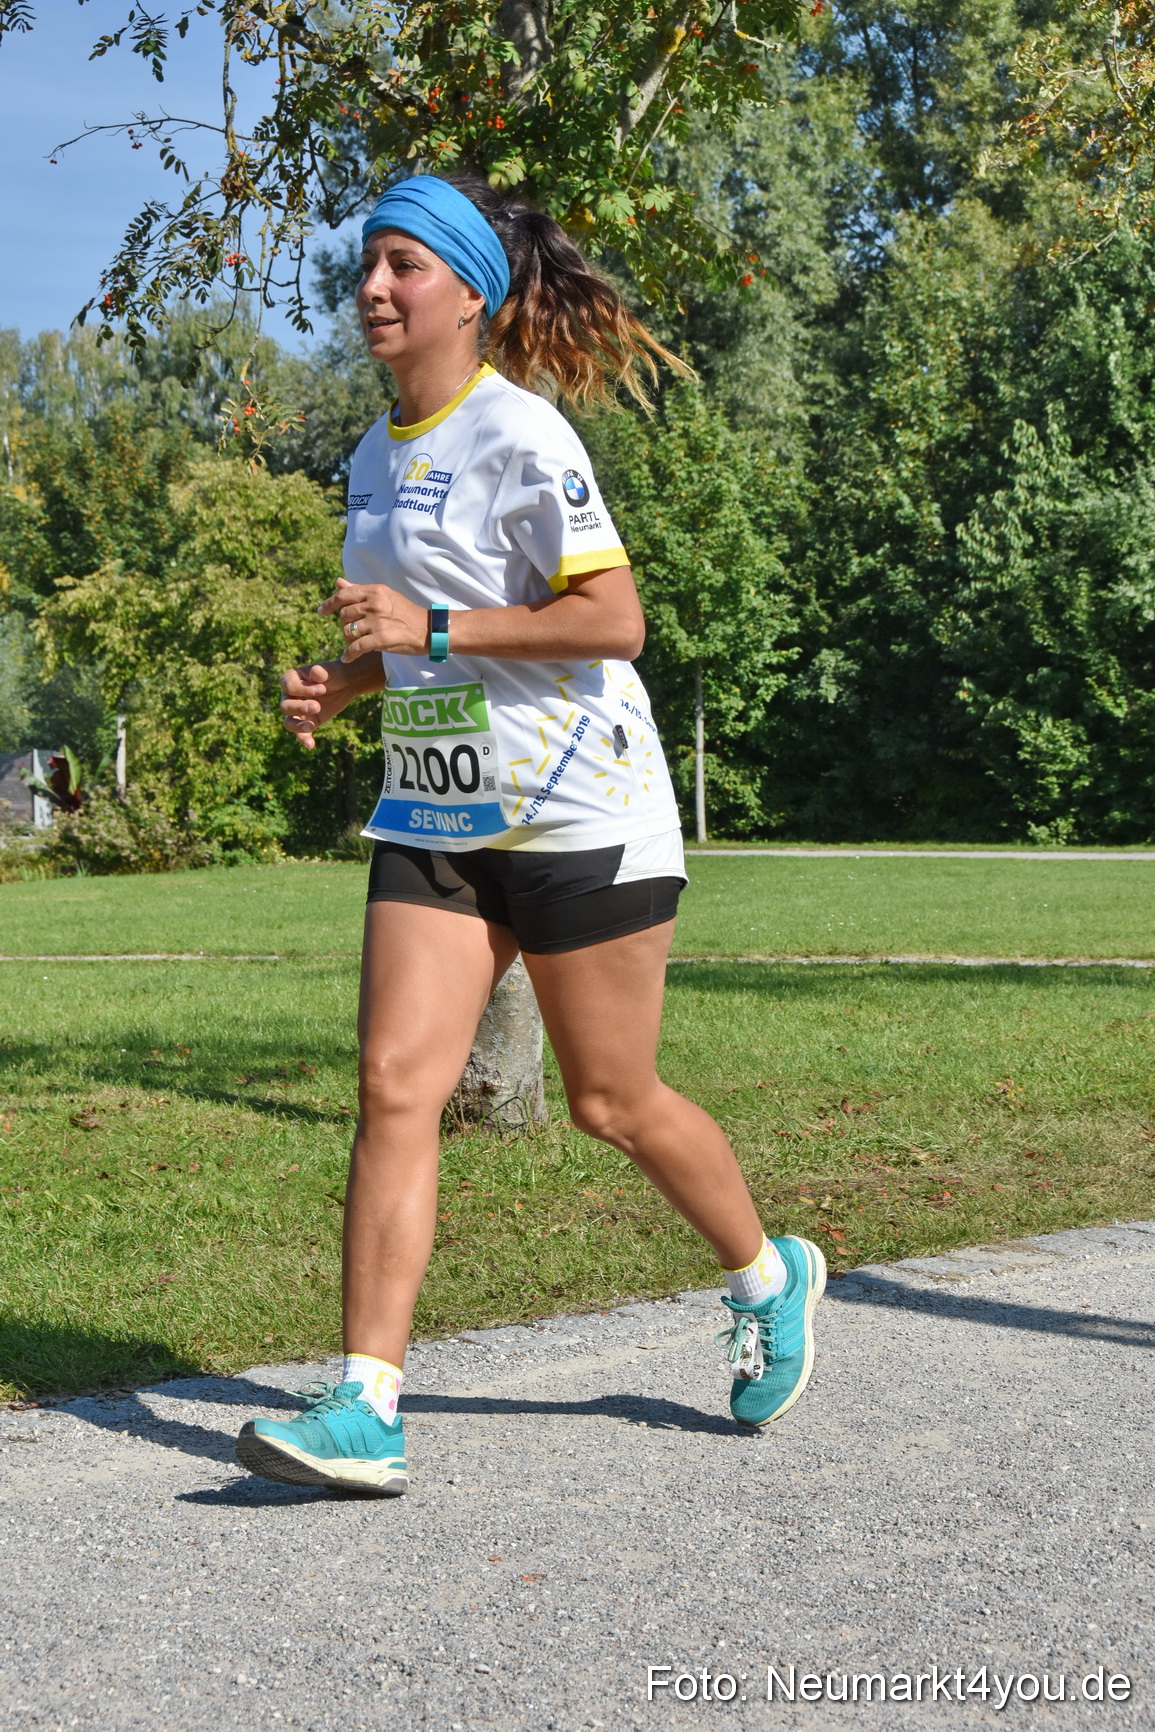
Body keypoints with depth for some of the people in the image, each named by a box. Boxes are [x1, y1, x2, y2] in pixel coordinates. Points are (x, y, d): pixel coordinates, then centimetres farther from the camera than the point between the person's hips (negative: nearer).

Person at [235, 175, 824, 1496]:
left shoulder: (519, 432, -12)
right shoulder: (376, 455, 12)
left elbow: (614, 618, -18)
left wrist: (435, 626, -22)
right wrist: (340, 683, 3)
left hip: (577, 812, -7)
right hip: (435, 817, 7)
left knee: (612, 1105, 5)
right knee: (395, 1086, -7)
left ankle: (769, 1278, 32)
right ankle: (365, 1412, -7)